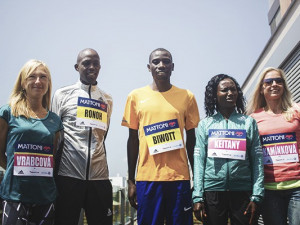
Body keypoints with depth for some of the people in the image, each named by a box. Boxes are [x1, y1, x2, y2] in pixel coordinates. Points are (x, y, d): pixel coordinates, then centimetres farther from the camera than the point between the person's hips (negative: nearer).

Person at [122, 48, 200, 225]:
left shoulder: (187, 97, 6)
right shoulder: (136, 96, 7)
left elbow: (192, 140, 10)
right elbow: (133, 140, 9)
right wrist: (131, 180, 6)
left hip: (179, 177, 0)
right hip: (146, 177, 0)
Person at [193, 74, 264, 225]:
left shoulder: (249, 122, 8)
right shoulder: (205, 124, 8)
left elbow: (257, 161, 3)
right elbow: (199, 161, 4)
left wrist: (256, 197, -5)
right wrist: (197, 197, -4)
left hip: (243, 191, 0)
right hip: (212, 190, 0)